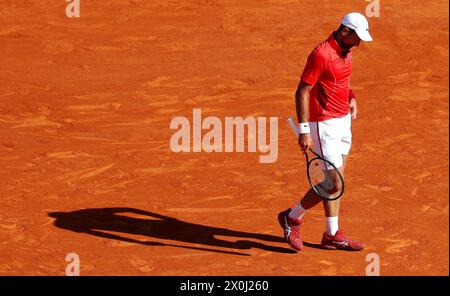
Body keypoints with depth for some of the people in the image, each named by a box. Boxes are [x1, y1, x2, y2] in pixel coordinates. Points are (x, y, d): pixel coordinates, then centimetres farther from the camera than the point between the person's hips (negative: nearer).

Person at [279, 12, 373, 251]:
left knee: (335, 181, 9)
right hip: (324, 125, -9)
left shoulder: (345, 52, 8)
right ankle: (292, 217, 9)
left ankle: (333, 235, 13)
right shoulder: (321, 55, -20)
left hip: (343, 122, 9)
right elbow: (302, 92, -20)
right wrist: (304, 131, -23)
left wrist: (351, 98, 10)